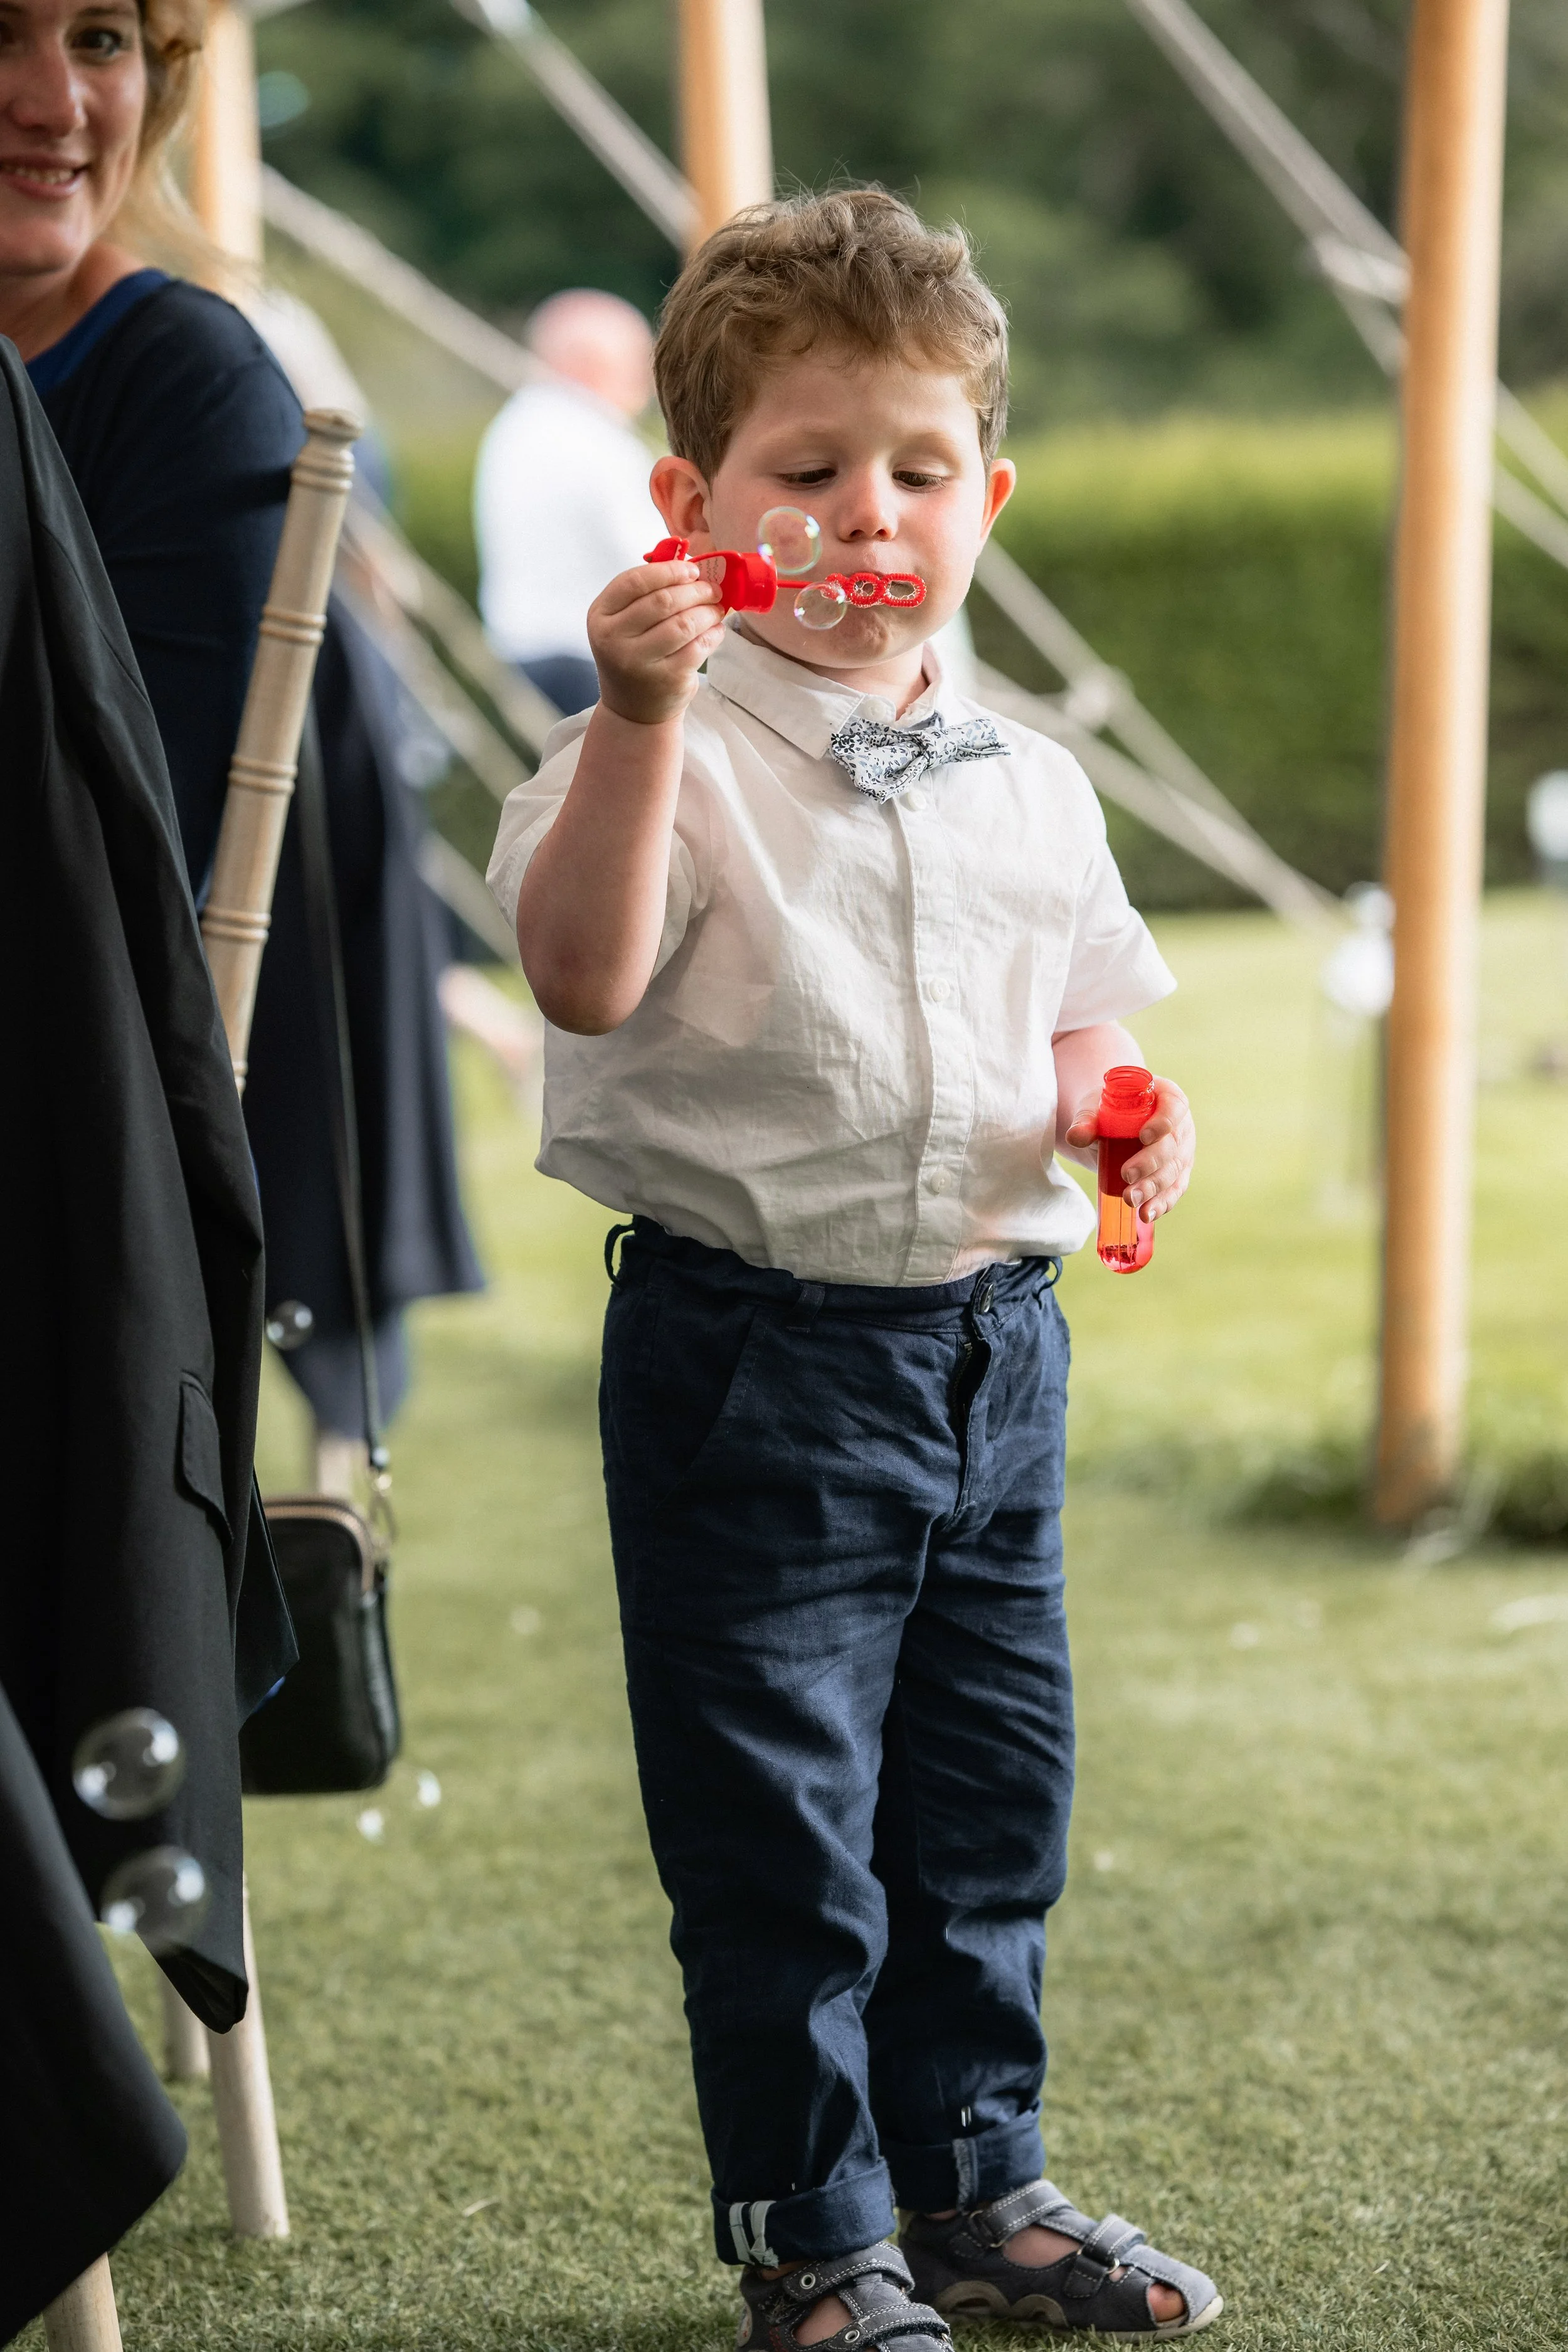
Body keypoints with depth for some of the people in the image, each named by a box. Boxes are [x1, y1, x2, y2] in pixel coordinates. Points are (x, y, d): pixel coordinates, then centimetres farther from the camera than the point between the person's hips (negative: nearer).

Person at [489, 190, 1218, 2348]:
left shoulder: (1030, 788, 9)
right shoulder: (682, 759, -10)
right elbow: (585, 977, -26)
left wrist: (1132, 1110, -3)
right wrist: (641, 719, -35)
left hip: (996, 1341, 6)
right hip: (758, 1344, -5)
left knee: (991, 1801, 15)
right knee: (779, 1830, 1)